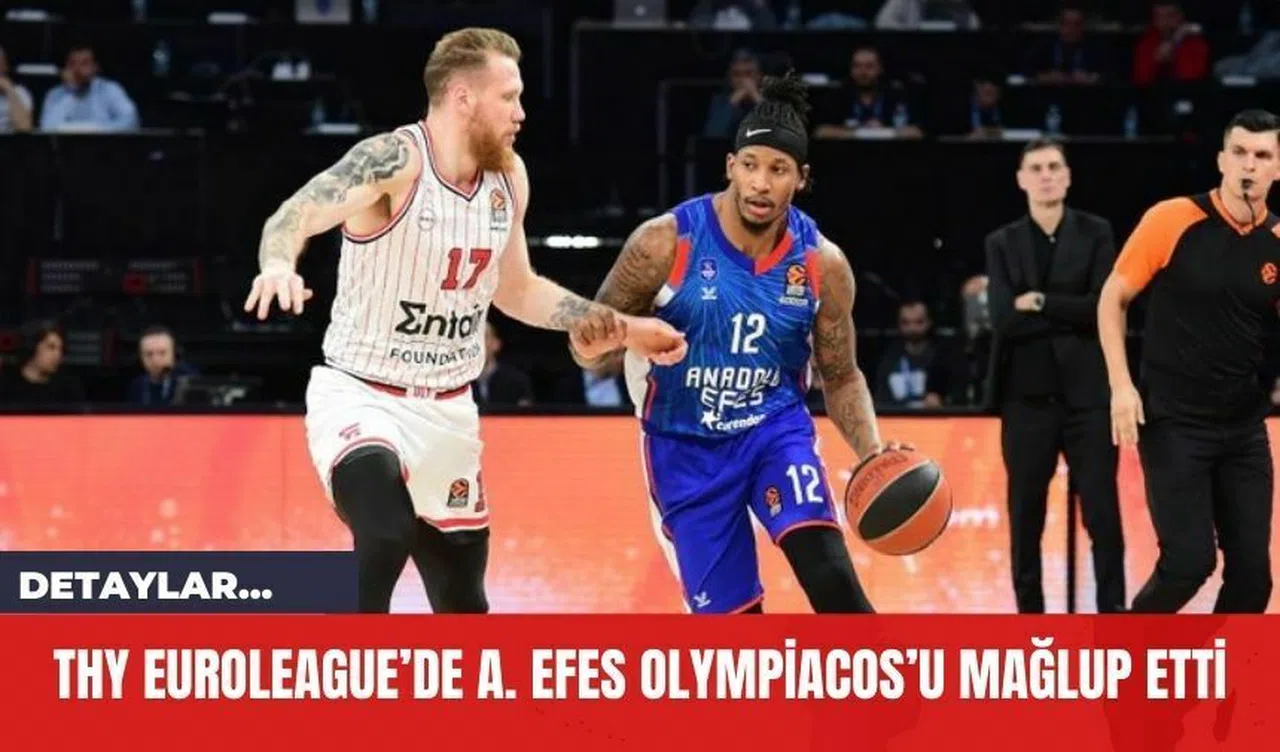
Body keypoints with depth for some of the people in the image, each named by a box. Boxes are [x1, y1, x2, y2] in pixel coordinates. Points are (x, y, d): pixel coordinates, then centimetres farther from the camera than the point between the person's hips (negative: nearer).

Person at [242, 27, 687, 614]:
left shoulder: (508, 177, 4)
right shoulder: (394, 161, -19)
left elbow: (516, 290, 20)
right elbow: (298, 213, -35)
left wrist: (623, 328, 16)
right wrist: (279, 263, -57)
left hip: (446, 410, 7)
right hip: (359, 396, -7)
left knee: (462, 605, 12)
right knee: (387, 533, -35)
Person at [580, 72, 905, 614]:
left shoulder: (822, 264, -8)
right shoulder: (666, 243, -16)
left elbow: (841, 377, 6)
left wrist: (874, 457, -11)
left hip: (775, 429, 1)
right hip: (687, 447, -1)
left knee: (828, 571, -22)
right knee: (730, 620, -1)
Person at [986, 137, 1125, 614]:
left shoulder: (1096, 234, 4)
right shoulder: (1002, 244, 6)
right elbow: (1003, 319, -7)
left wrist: (1041, 304, -9)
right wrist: (1071, 315, -11)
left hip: (1088, 393, -1)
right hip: (1028, 395, 1)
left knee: (1103, 514, -4)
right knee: (1025, 518, 5)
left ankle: (1112, 614, 0)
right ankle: (1029, 617, 13)